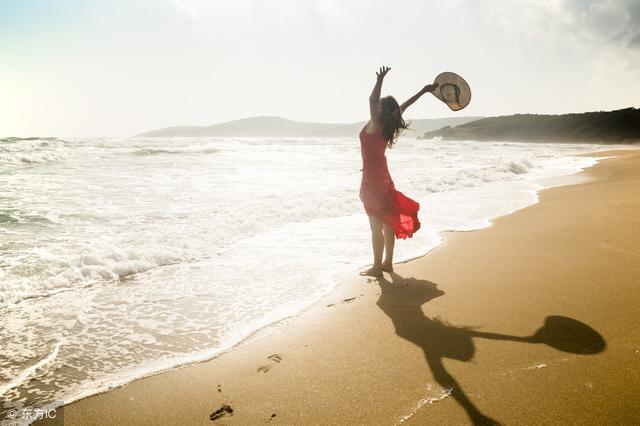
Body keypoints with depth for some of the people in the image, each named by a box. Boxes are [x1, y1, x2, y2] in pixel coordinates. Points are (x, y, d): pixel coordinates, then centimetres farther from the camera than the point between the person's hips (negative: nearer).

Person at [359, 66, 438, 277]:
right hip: (384, 178, 8)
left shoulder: (375, 125, -13)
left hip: (372, 180, -8)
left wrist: (380, 80, -29)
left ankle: (377, 267, 1)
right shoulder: (388, 126, 5)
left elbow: (372, 99, -27)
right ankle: (388, 263, 22)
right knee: (386, 222, 12)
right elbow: (403, 107, 17)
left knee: (376, 226, -5)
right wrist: (423, 91, 25)